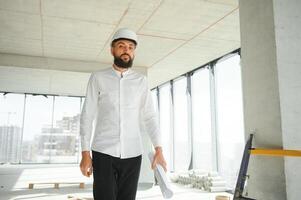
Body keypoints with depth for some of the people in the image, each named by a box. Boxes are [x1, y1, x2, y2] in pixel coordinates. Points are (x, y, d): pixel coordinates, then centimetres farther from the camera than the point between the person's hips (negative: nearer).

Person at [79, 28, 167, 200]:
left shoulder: (141, 81, 7)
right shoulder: (98, 78, 3)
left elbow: (150, 117, 3)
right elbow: (87, 116, 0)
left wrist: (159, 150, -7)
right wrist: (85, 153, -6)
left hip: (132, 154, 2)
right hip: (103, 152, -2)